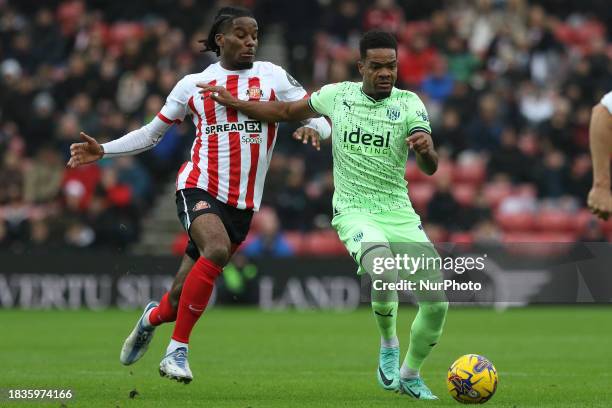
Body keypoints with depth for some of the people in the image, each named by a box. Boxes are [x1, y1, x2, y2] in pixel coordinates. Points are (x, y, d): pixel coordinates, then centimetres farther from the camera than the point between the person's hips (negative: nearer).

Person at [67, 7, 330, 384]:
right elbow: (152, 133, 17)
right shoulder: (194, 84, 7)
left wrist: (313, 129, -19)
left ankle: (153, 317, 39)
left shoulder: (273, 77, 6)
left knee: (185, 297, 2)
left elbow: (320, 118, 5)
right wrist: (102, 151, 6)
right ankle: (178, 350, -22)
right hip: (200, 188, -2)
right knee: (217, 250, -33)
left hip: (242, 204, 2)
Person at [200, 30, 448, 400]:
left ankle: (410, 375, 22)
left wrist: (425, 148, -35)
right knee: (385, 272, -34)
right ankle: (388, 346, -6)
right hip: (354, 213, -2)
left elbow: (430, 167, -12)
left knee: (437, 303, -7)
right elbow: (288, 111, 19)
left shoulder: (409, 103, -2)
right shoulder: (337, 95, 2)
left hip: (400, 214, 2)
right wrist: (234, 103, 17)